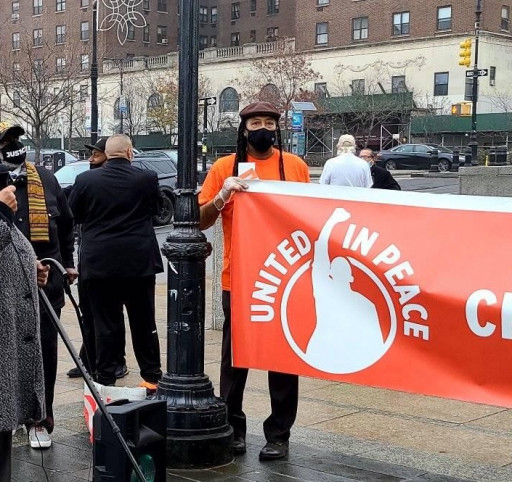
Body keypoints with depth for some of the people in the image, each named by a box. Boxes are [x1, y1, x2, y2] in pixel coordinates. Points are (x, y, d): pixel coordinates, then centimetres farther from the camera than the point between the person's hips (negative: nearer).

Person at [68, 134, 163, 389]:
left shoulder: (85, 180, -7)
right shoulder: (147, 179, -7)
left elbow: (74, 215, 5)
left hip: (99, 263, 0)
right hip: (139, 262, 1)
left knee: (106, 325, 5)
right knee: (144, 323, 12)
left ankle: (105, 380, 8)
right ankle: (152, 377, 19)